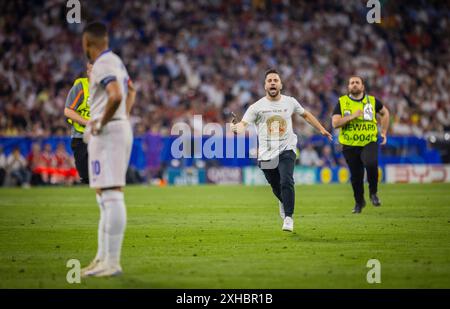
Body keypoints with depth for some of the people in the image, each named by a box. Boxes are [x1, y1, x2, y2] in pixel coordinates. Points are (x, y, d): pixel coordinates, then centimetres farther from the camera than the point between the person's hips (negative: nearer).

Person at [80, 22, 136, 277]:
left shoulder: (102, 65, -13)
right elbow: (131, 91, 34)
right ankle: (103, 258, 20)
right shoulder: (116, 61, 17)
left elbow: (116, 96, -29)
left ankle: (112, 262, -16)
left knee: (111, 195, -13)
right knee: (106, 195, 15)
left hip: (107, 132, -10)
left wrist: (100, 123, -17)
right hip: (123, 128, 10)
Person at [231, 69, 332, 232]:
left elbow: (305, 114, 22)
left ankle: (288, 218, -14)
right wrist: (236, 128, -37)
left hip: (286, 151, 0)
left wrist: (321, 129, 23)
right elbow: (243, 124, -14)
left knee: (286, 182, -20)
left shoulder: (290, 102, 4)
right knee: (276, 188, 8)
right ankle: (284, 202, 43)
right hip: (266, 154, 0)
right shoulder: (257, 107, -3)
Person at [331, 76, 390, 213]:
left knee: (371, 164, -28)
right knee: (356, 176, 6)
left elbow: (385, 113, 22)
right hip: (350, 146, 1)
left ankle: (373, 193, -4)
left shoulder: (372, 101, 4)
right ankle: (359, 202, 32)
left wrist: (384, 132, 16)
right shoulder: (342, 102, 1)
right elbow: (335, 123, -8)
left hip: (369, 142, -1)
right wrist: (352, 116, -17)